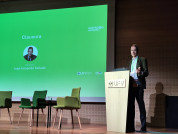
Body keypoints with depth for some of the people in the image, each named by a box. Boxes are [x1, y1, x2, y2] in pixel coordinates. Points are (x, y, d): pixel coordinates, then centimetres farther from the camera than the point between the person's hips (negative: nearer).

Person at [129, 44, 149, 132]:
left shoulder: (142, 60, 4)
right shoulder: (131, 62, 22)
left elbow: (146, 73, -4)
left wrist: (140, 73, -23)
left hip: (139, 85, -6)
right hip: (131, 85, 6)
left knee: (141, 105, -6)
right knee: (131, 105, 5)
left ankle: (143, 127, -4)